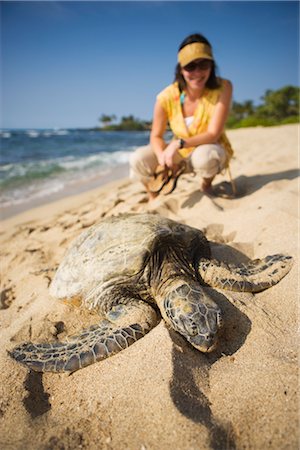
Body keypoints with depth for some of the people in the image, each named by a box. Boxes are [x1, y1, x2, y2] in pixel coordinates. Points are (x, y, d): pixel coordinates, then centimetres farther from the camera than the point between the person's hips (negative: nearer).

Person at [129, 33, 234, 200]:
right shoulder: (167, 97, -16)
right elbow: (156, 136, -9)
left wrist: (179, 143, -38)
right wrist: (163, 157, -31)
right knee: (138, 159, -19)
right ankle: (154, 199, 9)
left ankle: (206, 186, -2)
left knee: (205, 156, -39)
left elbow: (213, 134, -24)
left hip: (211, 149, -2)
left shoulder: (223, 87, -21)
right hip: (180, 154, 2)